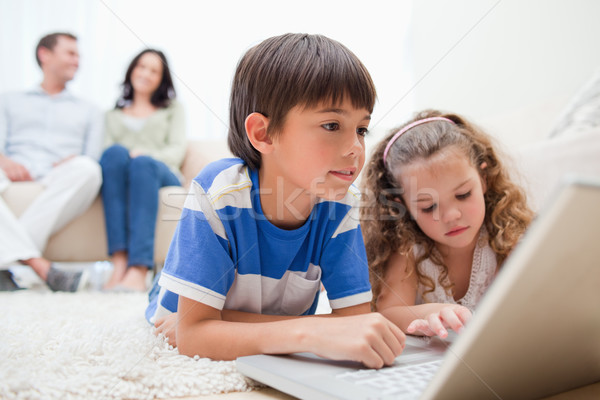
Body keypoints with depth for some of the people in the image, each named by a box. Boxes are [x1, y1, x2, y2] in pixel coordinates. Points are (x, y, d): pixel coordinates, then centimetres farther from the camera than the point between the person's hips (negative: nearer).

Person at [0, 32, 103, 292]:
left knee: (87, 168, -35)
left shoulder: (89, 112, 28)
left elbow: (91, 158, 12)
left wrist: (69, 164, -11)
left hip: (59, 187, 0)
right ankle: (40, 267, -44)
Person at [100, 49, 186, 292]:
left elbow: (177, 150, 10)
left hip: (162, 175, -1)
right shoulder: (113, 115, 32)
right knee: (115, 152, -34)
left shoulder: (173, 109, 29)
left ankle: (138, 269, -51)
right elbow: (105, 148, 13)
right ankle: (119, 261, -46)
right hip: (119, 176, 1)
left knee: (142, 162, -36)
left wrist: (147, 155, -12)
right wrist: (126, 155, -12)